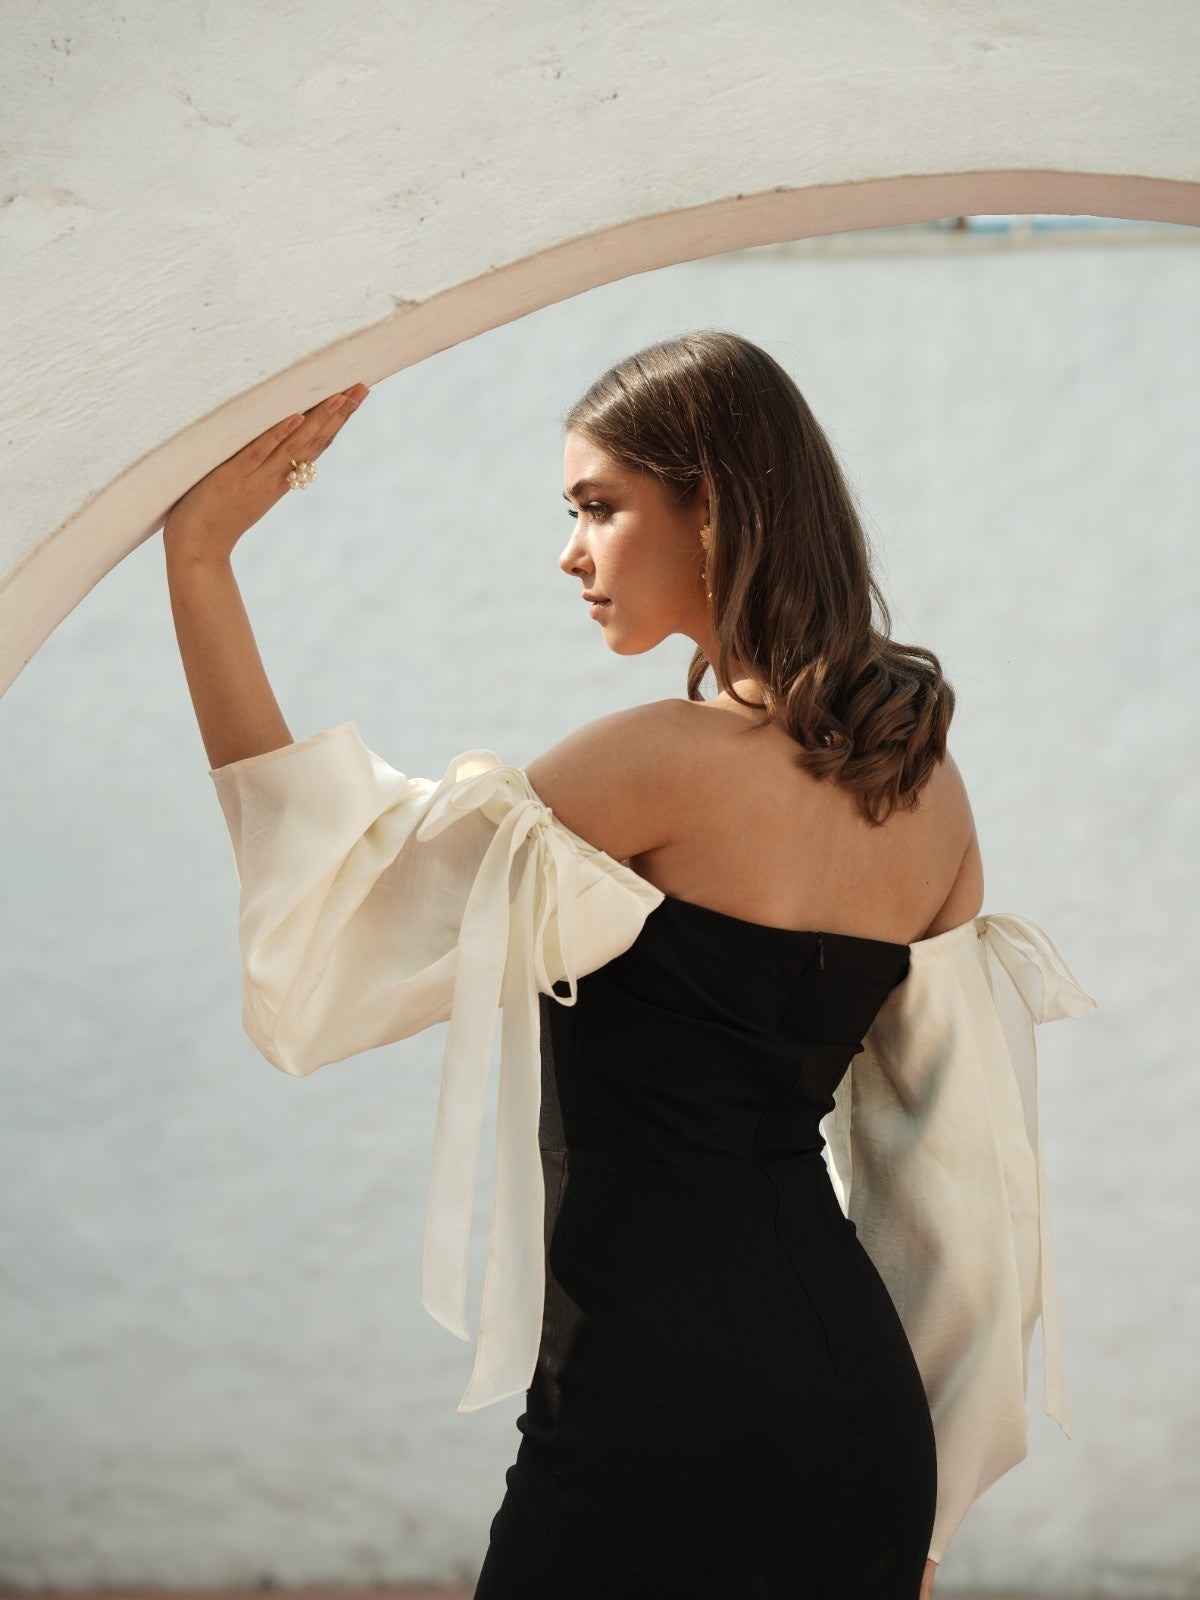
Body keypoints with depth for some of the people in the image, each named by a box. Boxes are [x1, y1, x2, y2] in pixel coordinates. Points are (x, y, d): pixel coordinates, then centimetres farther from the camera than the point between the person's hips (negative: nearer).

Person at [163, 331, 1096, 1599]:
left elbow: (330, 870, -12)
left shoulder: (675, 763, -15)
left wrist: (199, 559, -10)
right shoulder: (928, 787, 7)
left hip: (659, 1408, -7)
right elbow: (955, 1167, 11)